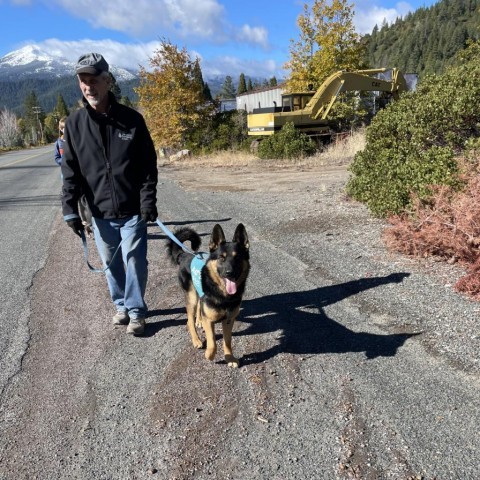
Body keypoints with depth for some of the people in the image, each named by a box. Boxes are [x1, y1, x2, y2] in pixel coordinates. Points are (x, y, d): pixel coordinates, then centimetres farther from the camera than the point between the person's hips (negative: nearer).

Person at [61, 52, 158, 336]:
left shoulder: (132, 119, -5)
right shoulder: (75, 123, 1)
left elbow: (148, 165, -3)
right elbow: (70, 171, 2)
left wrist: (148, 201, -10)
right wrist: (70, 209, -4)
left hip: (132, 210, -2)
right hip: (99, 212, 3)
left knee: (135, 262, 1)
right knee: (111, 264, 14)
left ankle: (136, 310, 20)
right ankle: (121, 305, 34)